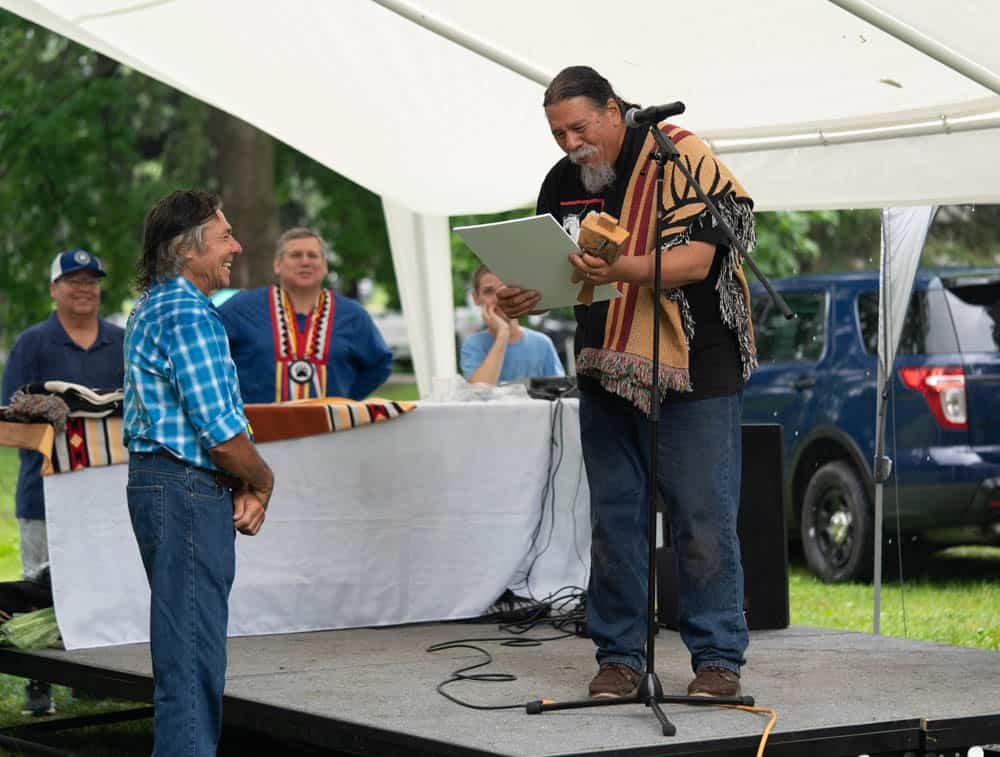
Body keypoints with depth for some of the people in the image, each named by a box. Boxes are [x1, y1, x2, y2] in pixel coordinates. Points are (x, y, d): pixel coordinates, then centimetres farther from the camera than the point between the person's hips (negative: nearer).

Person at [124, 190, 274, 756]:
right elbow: (221, 429, -21)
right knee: (192, 650, -8)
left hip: (157, 480, 11)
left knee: (187, 643, 18)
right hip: (189, 491, -11)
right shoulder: (189, 315, -17)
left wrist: (243, 488, 7)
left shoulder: (153, 308, 16)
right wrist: (262, 484, -2)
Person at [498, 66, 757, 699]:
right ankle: (620, 654, 15)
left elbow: (695, 260, -18)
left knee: (703, 521, -4)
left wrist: (621, 270, -34)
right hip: (605, 372, 6)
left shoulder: (682, 158, -9)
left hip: (694, 370, -5)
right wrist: (524, 298, -6)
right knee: (613, 519, 7)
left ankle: (719, 657, 5)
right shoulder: (563, 184, 10)